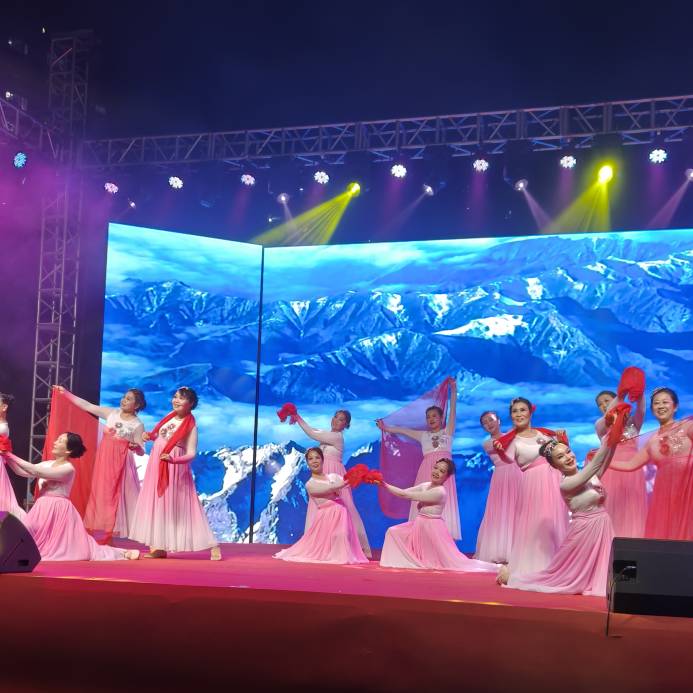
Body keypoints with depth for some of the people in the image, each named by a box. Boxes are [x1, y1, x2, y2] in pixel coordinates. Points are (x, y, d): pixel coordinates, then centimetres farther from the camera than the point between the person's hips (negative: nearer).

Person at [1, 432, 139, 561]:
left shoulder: (68, 468, -16)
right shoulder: (47, 464, 10)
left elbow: (38, 472, -23)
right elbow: (24, 472, 11)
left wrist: (15, 458, -20)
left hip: (59, 511, -8)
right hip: (44, 510, 8)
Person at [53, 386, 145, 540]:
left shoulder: (137, 425, -5)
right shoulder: (112, 412, 5)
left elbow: (141, 451, -4)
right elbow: (87, 406, 6)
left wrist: (135, 446, -28)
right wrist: (66, 393, 4)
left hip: (120, 461, -4)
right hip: (104, 458, 5)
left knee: (118, 495, -5)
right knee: (101, 492, 5)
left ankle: (115, 529, -3)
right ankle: (104, 526, 10)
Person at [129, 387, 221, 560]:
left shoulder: (191, 426, -14)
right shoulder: (170, 416, 6)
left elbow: (191, 453, -17)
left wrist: (173, 459, -32)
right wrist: (149, 436, 2)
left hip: (175, 468, -7)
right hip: (156, 466, 7)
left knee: (176, 506, -6)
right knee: (157, 504, 7)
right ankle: (159, 547, 13)